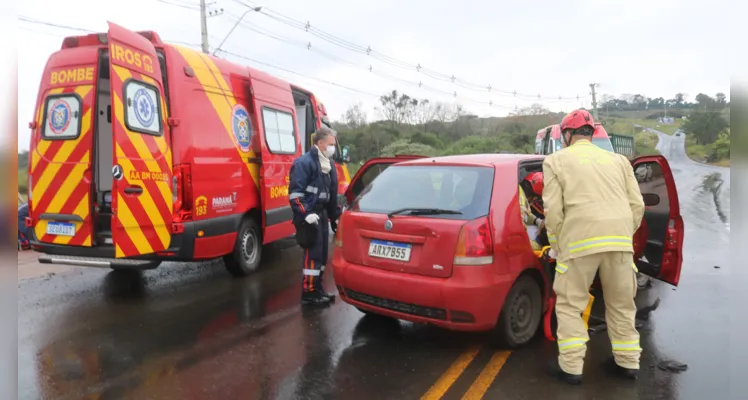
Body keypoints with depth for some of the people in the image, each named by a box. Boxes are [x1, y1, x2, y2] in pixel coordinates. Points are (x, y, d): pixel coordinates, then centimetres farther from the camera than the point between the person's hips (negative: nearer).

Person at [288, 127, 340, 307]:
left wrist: (335, 216, 20)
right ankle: (308, 292, 0)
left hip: (322, 213, 9)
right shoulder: (304, 163, -13)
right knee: (313, 254, -8)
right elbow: (295, 192, -19)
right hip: (309, 216, -9)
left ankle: (317, 288, 24)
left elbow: (332, 193, 21)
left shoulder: (329, 164, 15)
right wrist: (306, 214, -25)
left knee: (322, 253, 13)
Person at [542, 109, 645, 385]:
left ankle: (571, 367, 10)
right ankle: (627, 362, 30)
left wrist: (556, 245, 11)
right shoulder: (618, 160, 21)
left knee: (570, 305, 8)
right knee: (621, 304, 19)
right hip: (620, 238, 4)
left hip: (580, 239, -4)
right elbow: (637, 205, 14)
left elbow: (553, 209, 0)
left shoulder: (556, 160, 10)